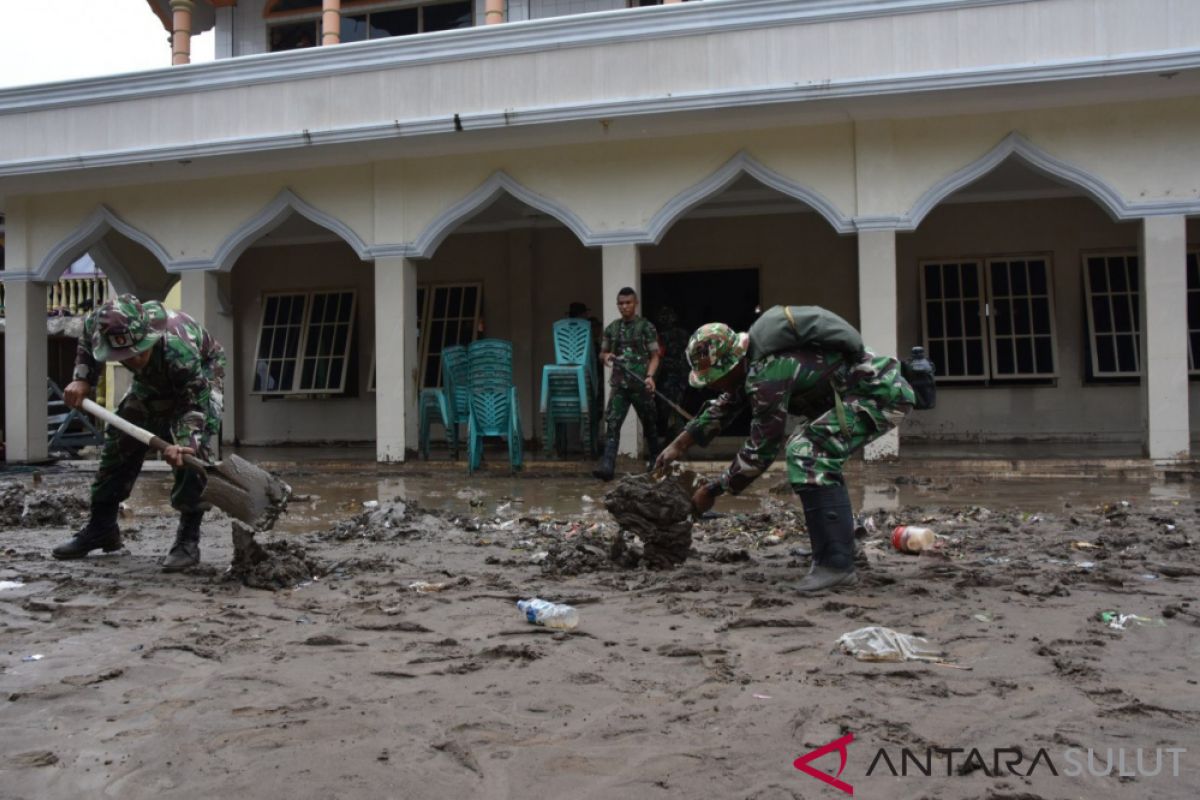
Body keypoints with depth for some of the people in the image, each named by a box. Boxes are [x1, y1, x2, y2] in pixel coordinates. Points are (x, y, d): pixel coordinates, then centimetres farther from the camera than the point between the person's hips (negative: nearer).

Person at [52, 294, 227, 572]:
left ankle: (188, 541, -13)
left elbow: (193, 404, -36)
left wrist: (182, 443, -51)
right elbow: (86, 344, -2)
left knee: (191, 454, -22)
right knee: (118, 444, 6)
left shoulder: (179, 350, -46)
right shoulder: (100, 326, -30)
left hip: (199, 378, -6)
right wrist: (82, 379, -16)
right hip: (152, 381, 6)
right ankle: (101, 528, 22)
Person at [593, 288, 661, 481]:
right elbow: (602, 353, 20)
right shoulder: (611, 328, 10)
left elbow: (654, 356, -3)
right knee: (612, 424, -11)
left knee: (649, 425, 11)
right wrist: (606, 356, -5)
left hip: (641, 385, -3)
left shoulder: (646, 327, -1)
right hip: (619, 385, 3)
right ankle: (607, 466, -18)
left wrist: (650, 376, -20)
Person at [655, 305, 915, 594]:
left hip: (881, 392, -11)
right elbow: (724, 405, 23)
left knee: (807, 455, -20)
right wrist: (679, 445, 22)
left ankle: (836, 565, -20)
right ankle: (834, 550, 26)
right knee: (816, 456, 19)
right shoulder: (753, 358, 6)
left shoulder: (767, 373, -24)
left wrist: (712, 491, -7)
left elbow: (761, 449, -18)